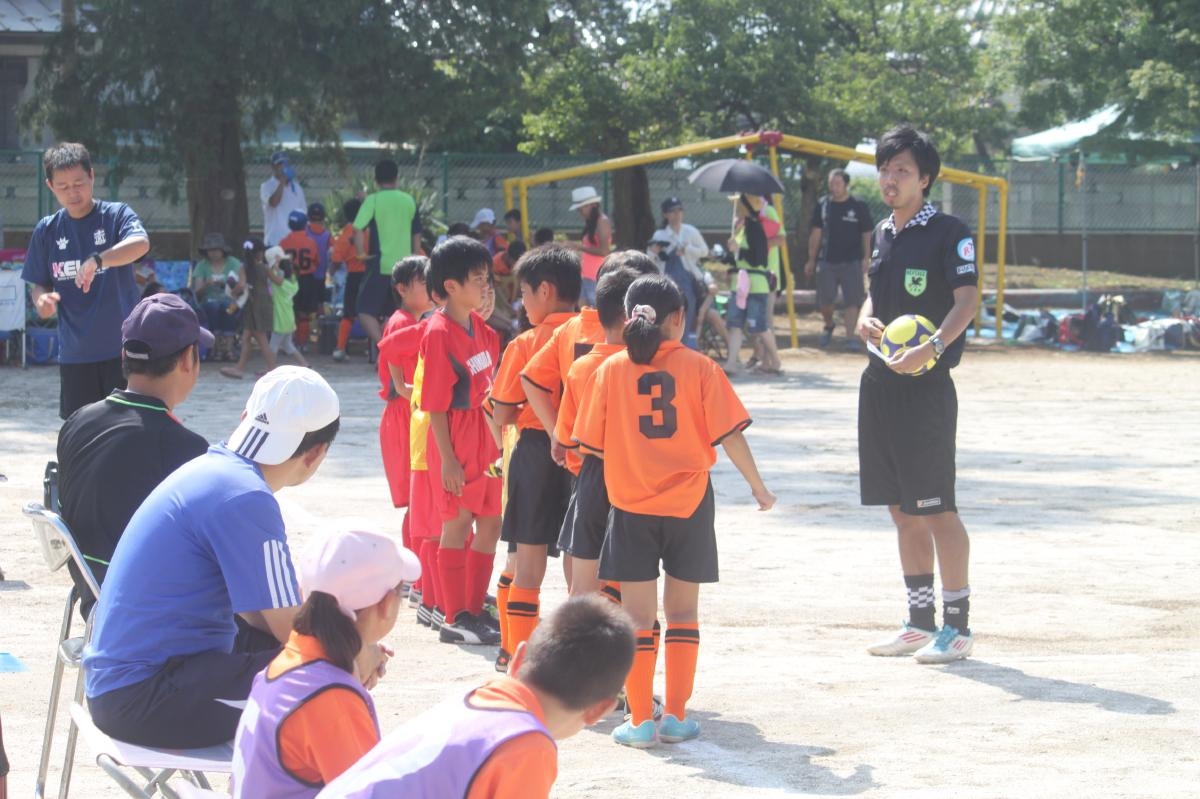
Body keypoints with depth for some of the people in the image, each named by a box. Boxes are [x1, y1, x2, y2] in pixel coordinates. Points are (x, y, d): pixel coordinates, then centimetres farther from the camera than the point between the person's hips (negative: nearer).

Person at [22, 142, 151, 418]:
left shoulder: (116, 215, -6)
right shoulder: (47, 230, 6)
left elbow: (140, 243, -27)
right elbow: (38, 284, 11)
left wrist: (97, 260, -44)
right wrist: (42, 300, -14)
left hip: (122, 347, -4)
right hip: (75, 353, 4)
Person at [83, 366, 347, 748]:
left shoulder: (209, 468, 11)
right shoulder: (245, 499, -19)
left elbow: (254, 609, 20)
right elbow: (291, 627, -16)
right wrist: (357, 655, 3)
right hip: (144, 699, -11)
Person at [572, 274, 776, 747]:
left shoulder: (611, 370, -4)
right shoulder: (699, 367, -6)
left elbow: (591, 444, -2)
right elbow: (729, 436, -7)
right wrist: (758, 487, 6)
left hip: (631, 506, 0)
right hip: (689, 504, 0)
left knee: (638, 615, 6)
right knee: (682, 611, 12)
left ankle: (640, 721, 5)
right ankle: (676, 717, 12)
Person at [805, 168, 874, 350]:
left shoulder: (859, 206, -2)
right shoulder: (822, 205, 6)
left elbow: (867, 235, 1)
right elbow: (816, 234, 11)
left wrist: (866, 259, -7)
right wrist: (811, 260, 9)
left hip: (851, 262, -2)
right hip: (827, 261, 3)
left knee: (852, 300, -7)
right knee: (824, 300, 5)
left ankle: (850, 337, -5)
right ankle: (828, 326, 32)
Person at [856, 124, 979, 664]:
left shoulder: (949, 233, -8)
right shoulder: (882, 235, 15)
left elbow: (967, 298, -16)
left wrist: (933, 346, -31)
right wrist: (864, 321, 3)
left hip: (926, 385, -8)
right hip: (881, 381, 8)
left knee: (935, 509, -6)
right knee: (903, 511, 12)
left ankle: (958, 626, 1)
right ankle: (920, 622, 20)